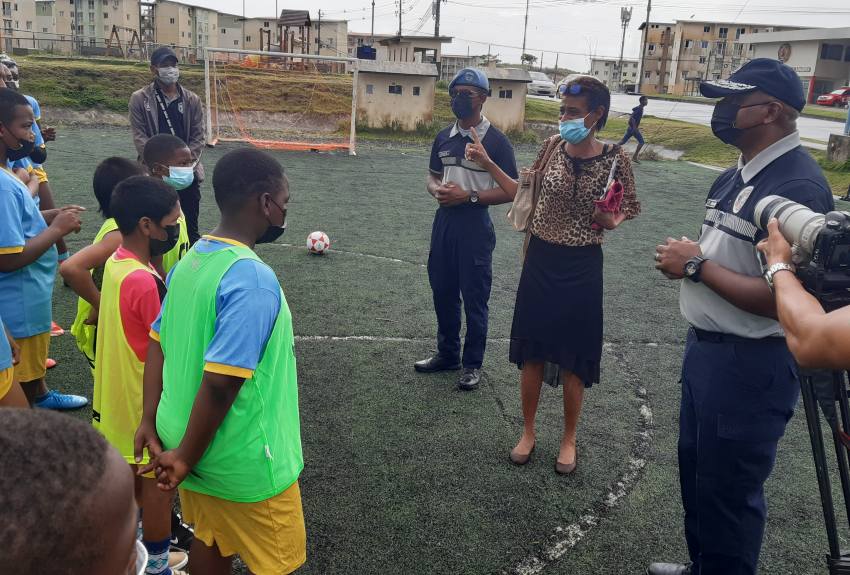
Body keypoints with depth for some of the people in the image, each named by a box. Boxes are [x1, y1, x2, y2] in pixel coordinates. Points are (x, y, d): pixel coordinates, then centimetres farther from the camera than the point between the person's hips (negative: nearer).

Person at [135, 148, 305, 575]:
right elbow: (220, 382, -30)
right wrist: (187, 457, -18)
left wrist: (149, 421, 9)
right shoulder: (254, 280, -27)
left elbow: (158, 343, 7)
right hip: (244, 462, -8)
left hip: (190, 439, 8)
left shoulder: (191, 260, 0)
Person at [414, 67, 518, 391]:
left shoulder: (496, 141, -9)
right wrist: (436, 189, -6)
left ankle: (473, 364, 17)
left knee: (475, 298, 3)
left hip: (475, 224, -6)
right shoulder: (444, 138, 9)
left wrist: (469, 196, -19)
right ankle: (447, 354, 31)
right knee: (443, 292, 14)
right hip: (444, 221, 6)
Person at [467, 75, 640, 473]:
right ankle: (528, 432, 29)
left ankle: (569, 440, 29)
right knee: (532, 352, 10)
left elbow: (630, 207, 3)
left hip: (581, 266, -2)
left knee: (573, 358, 9)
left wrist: (611, 220, -19)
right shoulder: (552, 147, -2)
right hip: (540, 261, 3)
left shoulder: (615, 158, -10)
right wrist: (488, 165, 3)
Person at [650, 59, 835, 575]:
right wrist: (685, 258, -1)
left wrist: (696, 265, -20)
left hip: (751, 364, -10)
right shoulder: (735, 177, 9)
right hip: (704, 349, 10)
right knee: (696, 470, 24)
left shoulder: (799, 186, -22)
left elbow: (781, 299, -28)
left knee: (727, 489, 7)